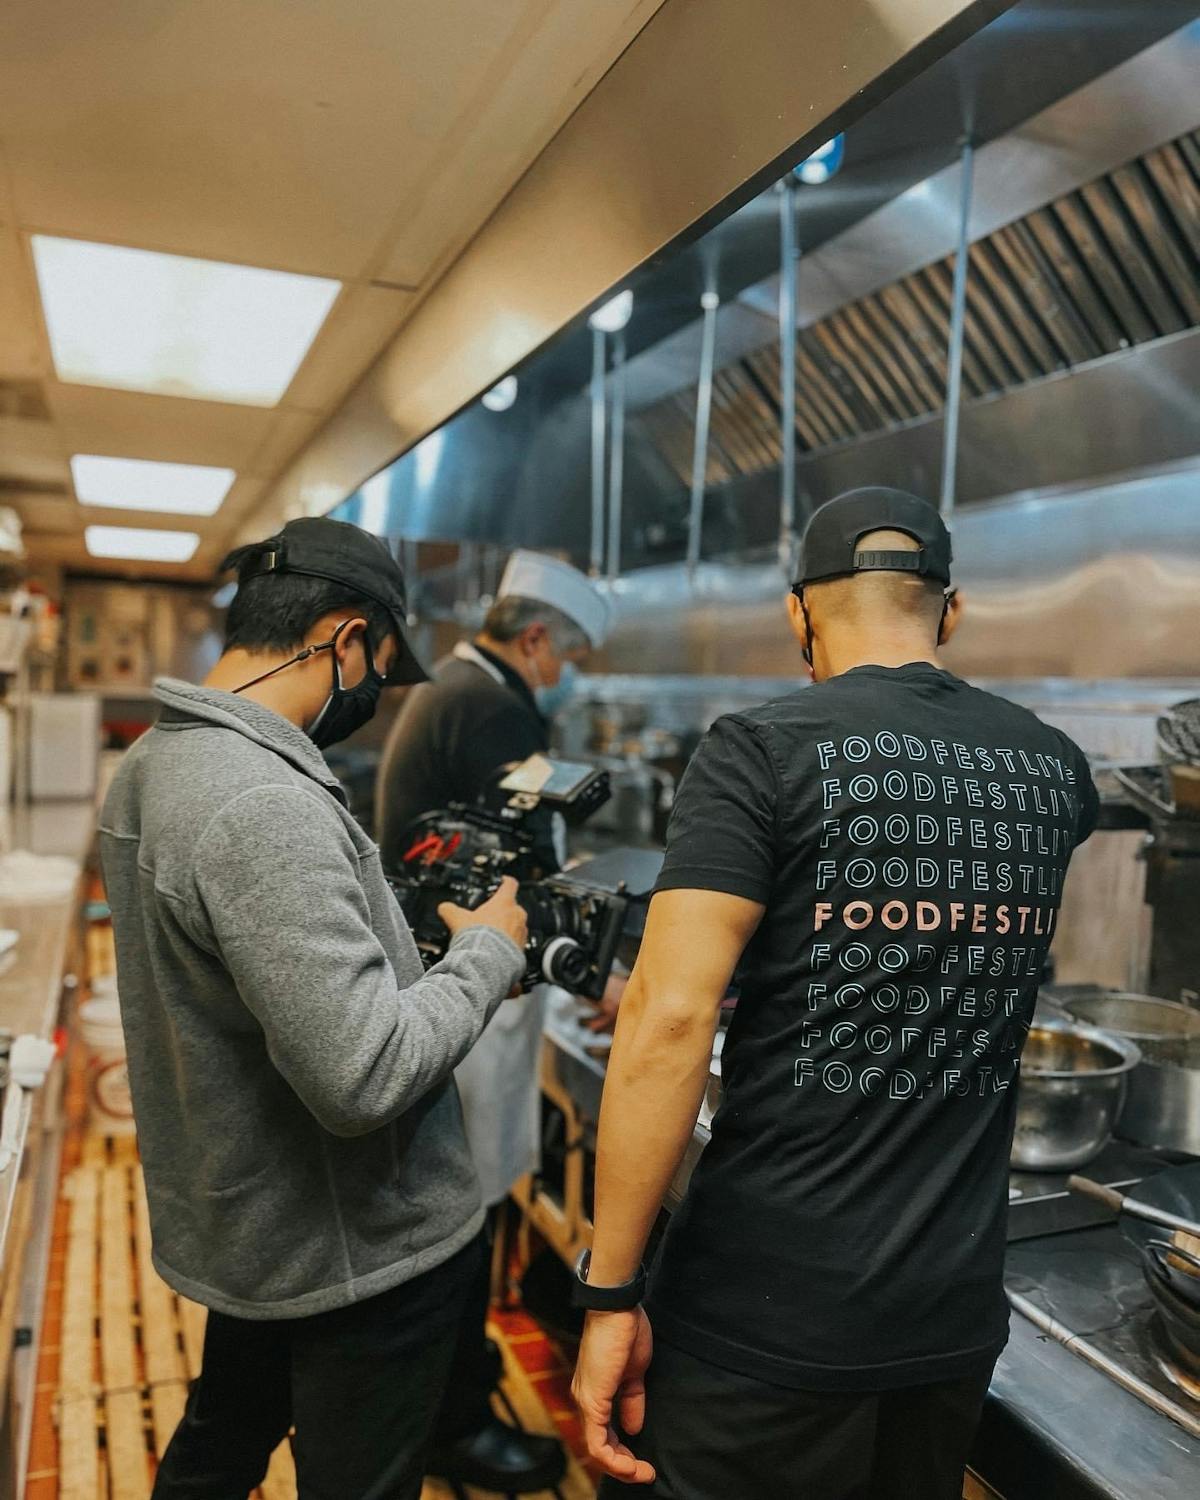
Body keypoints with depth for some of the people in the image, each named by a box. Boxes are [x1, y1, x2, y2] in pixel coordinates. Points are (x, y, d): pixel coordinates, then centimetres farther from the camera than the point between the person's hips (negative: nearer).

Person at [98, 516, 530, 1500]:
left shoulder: (152, 767, 0)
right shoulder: (265, 807, -31)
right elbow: (367, 1076, -33)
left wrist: (408, 927, 7)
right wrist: (488, 952, -18)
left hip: (236, 1225, 9)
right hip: (362, 1252, -8)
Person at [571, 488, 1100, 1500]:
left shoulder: (764, 750, -13)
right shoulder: (1056, 767, 3)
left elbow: (670, 1017, -20)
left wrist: (610, 1292, -12)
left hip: (767, 1316, -5)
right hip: (959, 1313, 6)